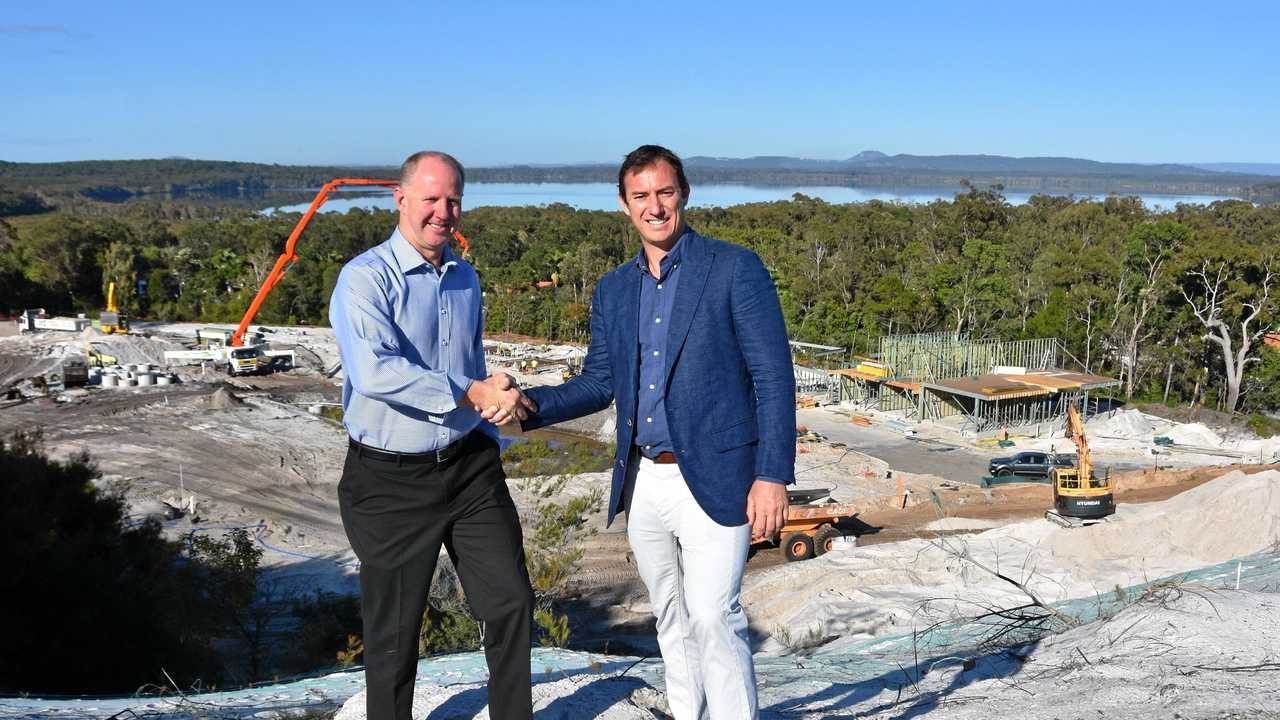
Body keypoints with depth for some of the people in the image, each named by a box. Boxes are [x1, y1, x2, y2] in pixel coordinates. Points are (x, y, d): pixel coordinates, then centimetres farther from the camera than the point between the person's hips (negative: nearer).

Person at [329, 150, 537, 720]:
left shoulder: (465, 278, 12)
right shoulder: (365, 278, -13)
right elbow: (376, 371, -29)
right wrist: (473, 393, -26)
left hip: (469, 466, 6)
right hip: (391, 480, -6)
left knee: (512, 603, 6)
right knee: (393, 629, 7)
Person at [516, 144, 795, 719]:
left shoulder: (735, 269, -6)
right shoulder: (613, 290, 10)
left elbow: (774, 377, -9)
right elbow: (599, 381, 15)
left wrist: (773, 475, -16)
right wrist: (529, 405, -3)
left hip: (713, 480, -6)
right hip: (643, 483, 6)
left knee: (714, 618, -9)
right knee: (672, 621, 16)